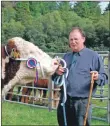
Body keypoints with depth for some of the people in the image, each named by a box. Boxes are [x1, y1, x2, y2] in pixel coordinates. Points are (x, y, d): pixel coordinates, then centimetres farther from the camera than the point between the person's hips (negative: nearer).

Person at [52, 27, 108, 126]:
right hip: (65, 101, 5)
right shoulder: (66, 57, 16)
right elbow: (55, 78, 23)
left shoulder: (93, 56, 0)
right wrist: (57, 73, 0)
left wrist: (98, 77, -25)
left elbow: (104, 77, -2)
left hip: (82, 102, -5)